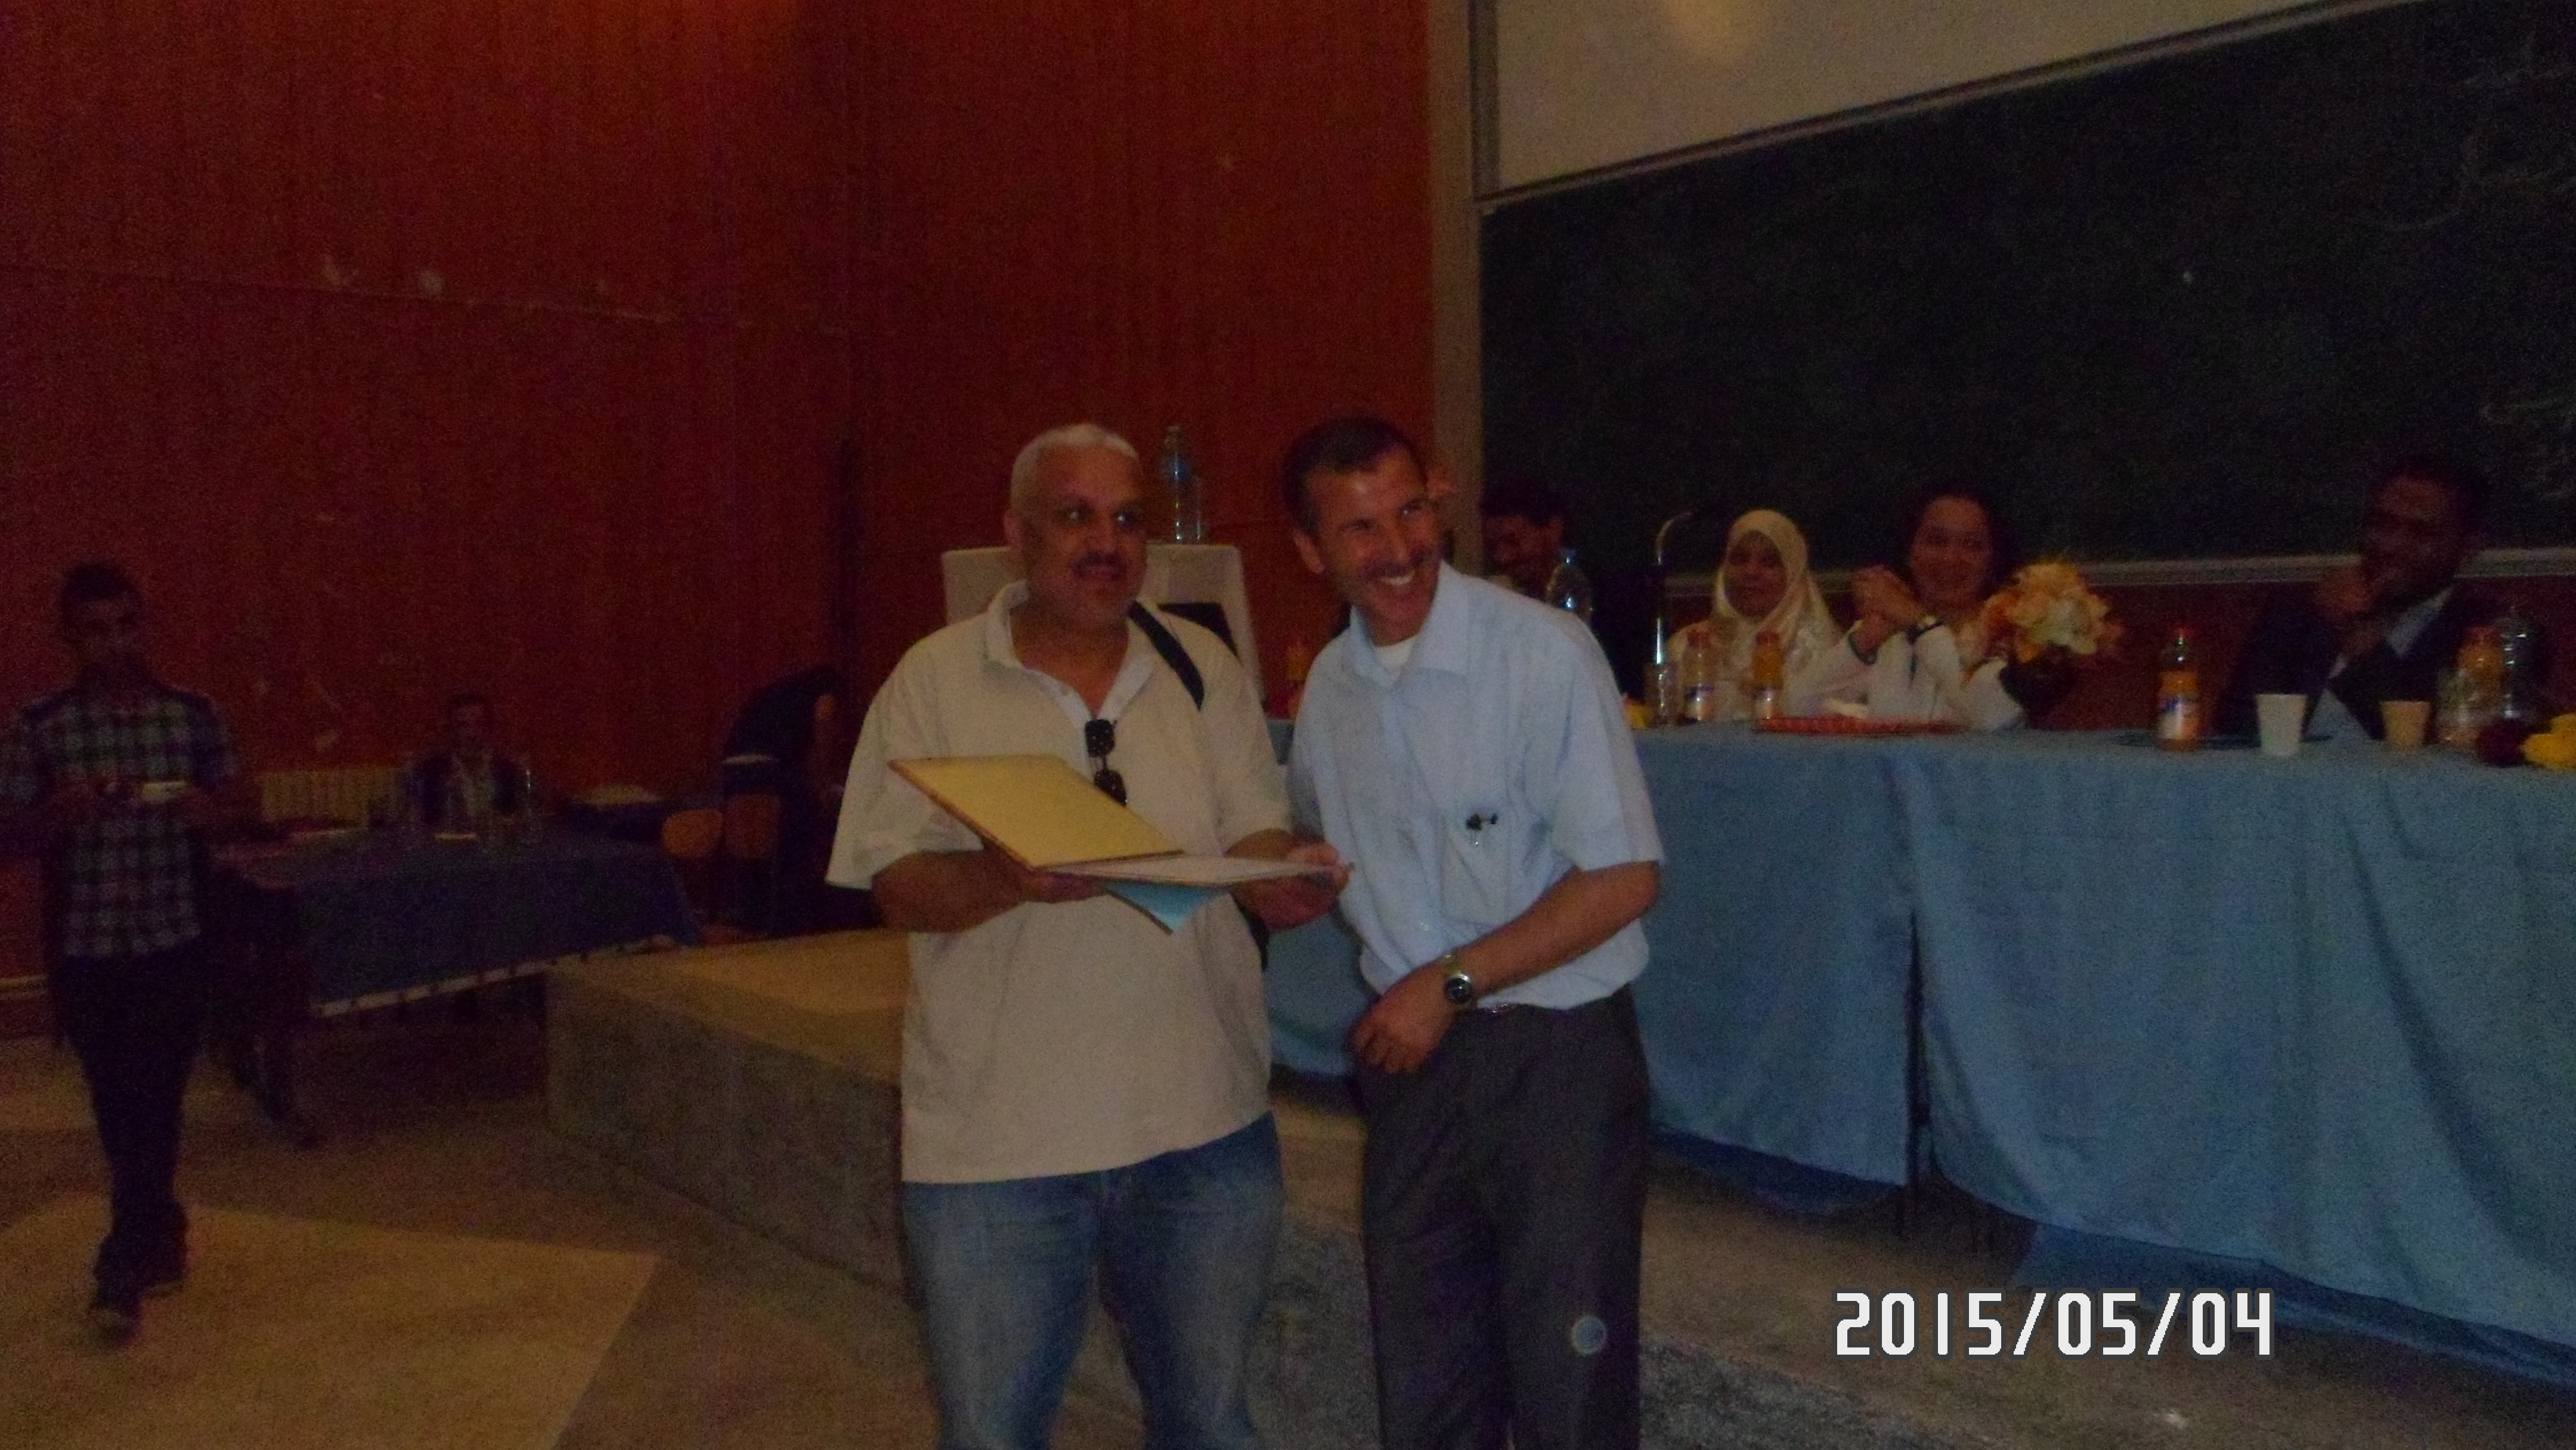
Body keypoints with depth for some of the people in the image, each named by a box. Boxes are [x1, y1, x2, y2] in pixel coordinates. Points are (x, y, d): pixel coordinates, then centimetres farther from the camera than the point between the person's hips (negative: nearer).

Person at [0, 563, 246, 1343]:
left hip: (174, 941, 0)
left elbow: (235, 801, 7)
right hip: (84, 948, 0)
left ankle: (124, 1268, 14)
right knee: (120, 1109, 9)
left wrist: (209, 808, -16)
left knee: (151, 1105, 2)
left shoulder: (192, 714, 0)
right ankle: (161, 1234, 25)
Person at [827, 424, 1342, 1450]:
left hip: (1202, 1121, 3)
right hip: (995, 1135, -2)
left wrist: (1285, 876, -19)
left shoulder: (1203, 667, 6)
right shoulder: (935, 680, -1)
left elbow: (1255, 835, 5)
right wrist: (1005, 877, -27)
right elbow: (899, 887, -6)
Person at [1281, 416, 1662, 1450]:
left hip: (1555, 1052, -5)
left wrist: (1451, 982, -15)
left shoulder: (1542, 652, -14)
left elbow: (1625, 877, -15)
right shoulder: (1329, 685, 4)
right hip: (1410, 1052, 5)